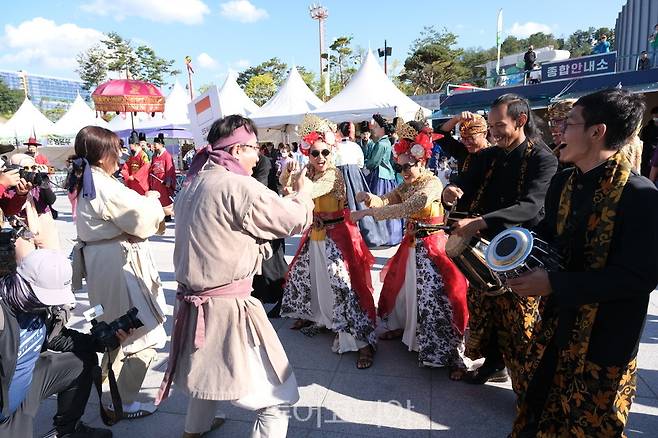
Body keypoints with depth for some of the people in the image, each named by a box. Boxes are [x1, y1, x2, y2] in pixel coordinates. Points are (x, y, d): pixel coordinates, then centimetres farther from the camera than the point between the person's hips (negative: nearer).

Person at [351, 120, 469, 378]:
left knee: (434, 297, -10)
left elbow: (406, 209, -31)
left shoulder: (432, 183, -17)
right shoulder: (407, 185, 9)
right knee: (403, 286, 17)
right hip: (411, 244, 8)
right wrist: (370, 198, -26)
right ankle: (403, 327, 39)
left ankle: (451, 355, -1)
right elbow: (386, 201, -3)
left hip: (430, 246, -8)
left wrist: (367, 212, -33)